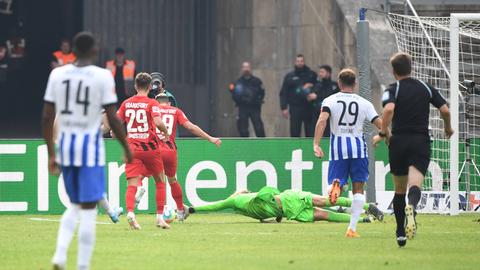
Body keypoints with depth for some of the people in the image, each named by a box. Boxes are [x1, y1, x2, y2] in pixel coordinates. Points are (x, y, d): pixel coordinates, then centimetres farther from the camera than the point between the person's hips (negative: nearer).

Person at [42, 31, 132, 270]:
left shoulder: (57, 74, 4)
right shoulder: (103, 77, -7)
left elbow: (47, 117, 5)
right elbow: (112, 118, -9)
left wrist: (51, 154, 13)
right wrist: (126, 148, 4)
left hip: (65, 144, 4)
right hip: (90, 145, -4)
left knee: (74, 206, 20)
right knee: (88, 209, 0)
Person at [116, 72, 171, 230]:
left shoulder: (126, 103, 7)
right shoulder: (152, 103, -4)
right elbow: (158, 122, -19)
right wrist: (166, 132, 0)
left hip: (131, 148, 2)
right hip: (150, 147, -2)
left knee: (132, 185, -7)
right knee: (160, 181, 16)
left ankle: (130, 212, -32)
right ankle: (160, 217, 13)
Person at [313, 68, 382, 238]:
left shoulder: (330, 101, 3)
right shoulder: (364, 103, 6)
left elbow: (322, 120, -14)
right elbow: (381, 125, 2)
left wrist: (316, 144, -19)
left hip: (338, 146, 0)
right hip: (358, 146, 0)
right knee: (358, 189, 9)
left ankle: (336, 185, -34)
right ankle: (352, 228, -1)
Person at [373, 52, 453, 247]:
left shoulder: (393, 90, -1)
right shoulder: (426, 88, 9)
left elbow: (389, 109, -21)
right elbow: (445, 110, 4)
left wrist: (383, 133, -12)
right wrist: (448, 128, 23)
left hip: (398, 141, 0)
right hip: (421, 141, 0)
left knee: (399, 190, 14)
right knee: (415, 185, -15)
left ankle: (401, 233, 18)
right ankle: (411, 207, -50)